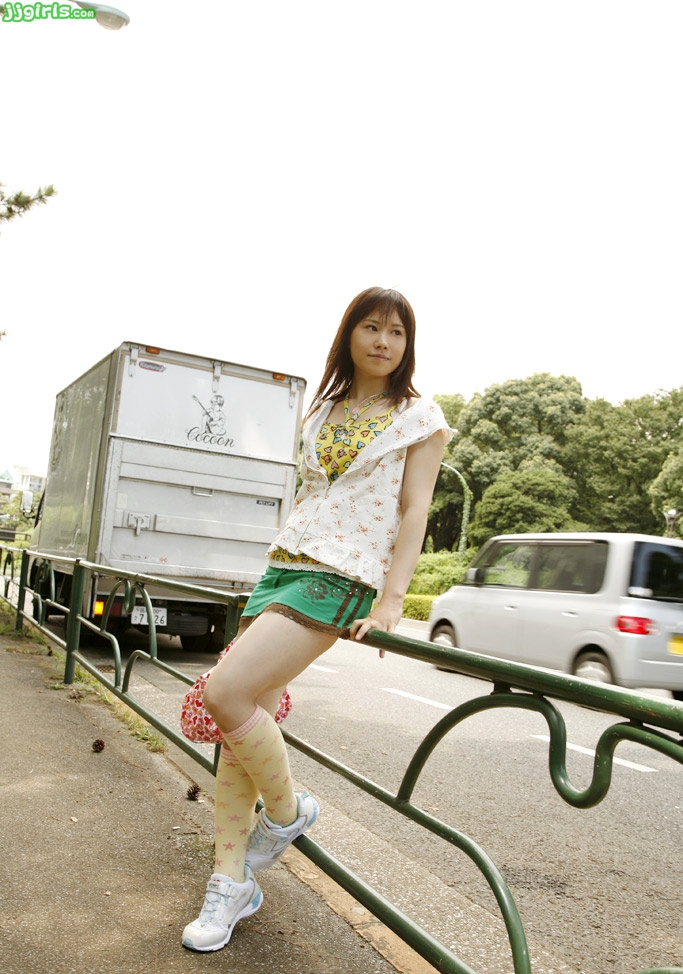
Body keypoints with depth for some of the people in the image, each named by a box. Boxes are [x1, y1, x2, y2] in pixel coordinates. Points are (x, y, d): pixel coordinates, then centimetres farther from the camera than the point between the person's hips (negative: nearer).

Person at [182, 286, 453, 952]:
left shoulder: (420, 419, 3)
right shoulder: (323, 409, 18)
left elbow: (414, 510, -5)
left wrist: (391, 601, -14)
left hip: (343, 576, -6)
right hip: (283, 564, 6)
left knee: (226, 694, -20)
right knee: (244, 717, 0)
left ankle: (286, 810, 6)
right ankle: (232, 881, 13)